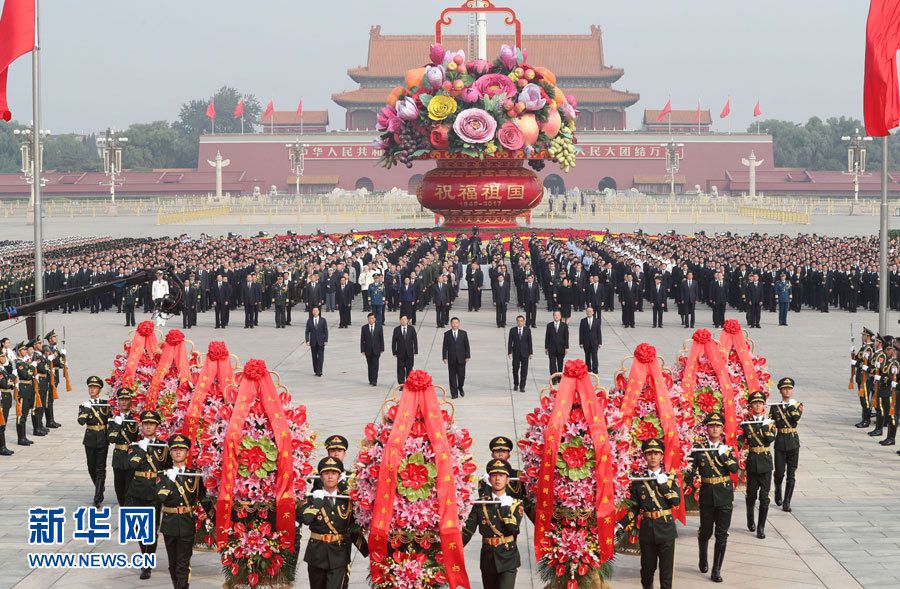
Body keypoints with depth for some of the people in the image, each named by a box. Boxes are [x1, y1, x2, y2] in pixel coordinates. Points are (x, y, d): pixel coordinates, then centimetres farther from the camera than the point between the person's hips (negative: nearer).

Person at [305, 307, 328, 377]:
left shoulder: (323, 320, 3)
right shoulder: (309, 321, 5)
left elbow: (326, 331, 3)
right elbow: (307, 331, 5)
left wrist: (326, 340, -4)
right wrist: (307, 340, -5)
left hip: (321, 342, -2)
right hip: (313, 342, 2)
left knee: (320, 357, -9)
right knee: (314, 357, 6)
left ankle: (319, 371, -8)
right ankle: (316, 371, 15)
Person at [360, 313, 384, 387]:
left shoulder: (379, 327, 1)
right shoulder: (364, 328, 2)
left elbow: (381, 338, 3)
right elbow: (362, 340, 2)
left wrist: (381, 349, -2)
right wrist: (362, 350, -4)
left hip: (376, 350, -1)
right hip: (368, 350, 1)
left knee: (375, 366, -9)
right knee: (370, 366, 8)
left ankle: (374, 381, -11)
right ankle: (371, 380, 18)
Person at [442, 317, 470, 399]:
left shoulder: (463, 333, 5)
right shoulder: (447, 334, 3)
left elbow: (467, 346, 6)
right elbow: (445, 347, 3)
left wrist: (467, 356, 0)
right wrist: (444, 357, -5)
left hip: (461, 359, 0)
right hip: (451, 359, 0)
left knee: (461, 375, -3)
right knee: (452, 376, 1)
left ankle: (460, 387, 25)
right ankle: (454, 393, 8)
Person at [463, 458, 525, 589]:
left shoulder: (515, 504, 1)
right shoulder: (481, 503, 4)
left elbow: (513, 528, -14)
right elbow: (468, 529, 1)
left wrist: (505, 506, -14)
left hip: (508, 559, -3)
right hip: (488, 558, 3)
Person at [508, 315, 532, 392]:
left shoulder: (527, 330, 2)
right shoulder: (512, 330, 1)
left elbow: (530, 342, 3)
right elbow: (510, 342, 1)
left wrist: (531, 352, 1)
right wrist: (509, 352, -7)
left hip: (525, 353, 0)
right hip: (516, 353, 0)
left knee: (524, 370, -3)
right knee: (515, 369, 7)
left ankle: (522, 386, 1)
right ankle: (516, 384, 25)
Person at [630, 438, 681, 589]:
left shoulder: (670, 478, 4)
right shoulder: (638, 480, 4)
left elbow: (676, 501, -8)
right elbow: (634, 507, 6)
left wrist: (664, 485, -14)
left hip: (666, 529, -1)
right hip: (646, 529, 1)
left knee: (666, 567, -1)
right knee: (647, 567, 9)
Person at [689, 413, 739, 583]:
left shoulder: (727, 448, 3)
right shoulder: (699, 449, -1)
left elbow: (734, 469, -11)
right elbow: (691, 472, -4)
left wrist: (724, 455, -21)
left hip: (724, 496, 0)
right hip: (707, 496, 0)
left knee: (722, 534, -2)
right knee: (706, 532, 12)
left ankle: (716, 570, 4)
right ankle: (703, 558, 40)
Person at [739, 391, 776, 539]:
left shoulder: (769, 422, 4)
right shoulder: (746, 424, 2)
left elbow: (771, 440, -9)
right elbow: (740, 441, -5)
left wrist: (766, 426, -15)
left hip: (765, 461, 0)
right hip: (752, 461, 0)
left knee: (764, 496, -5)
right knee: (752, 494, 11)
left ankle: (761, 527, -2)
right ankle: (750, 521, 34)